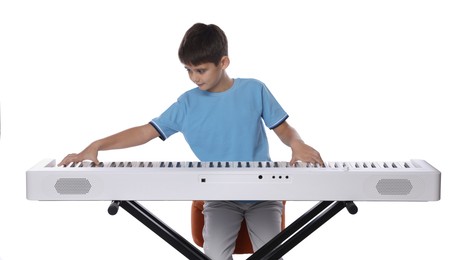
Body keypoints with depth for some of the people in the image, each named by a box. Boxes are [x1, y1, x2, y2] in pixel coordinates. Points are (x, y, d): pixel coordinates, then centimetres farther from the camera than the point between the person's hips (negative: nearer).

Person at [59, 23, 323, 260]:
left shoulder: (255, 90, -2)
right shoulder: (188, 103, 1)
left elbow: (284, 129, 2)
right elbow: (146, 131, 1)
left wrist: (297, 143, -23)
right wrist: (96, 146, -11)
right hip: (220, 197, 1)